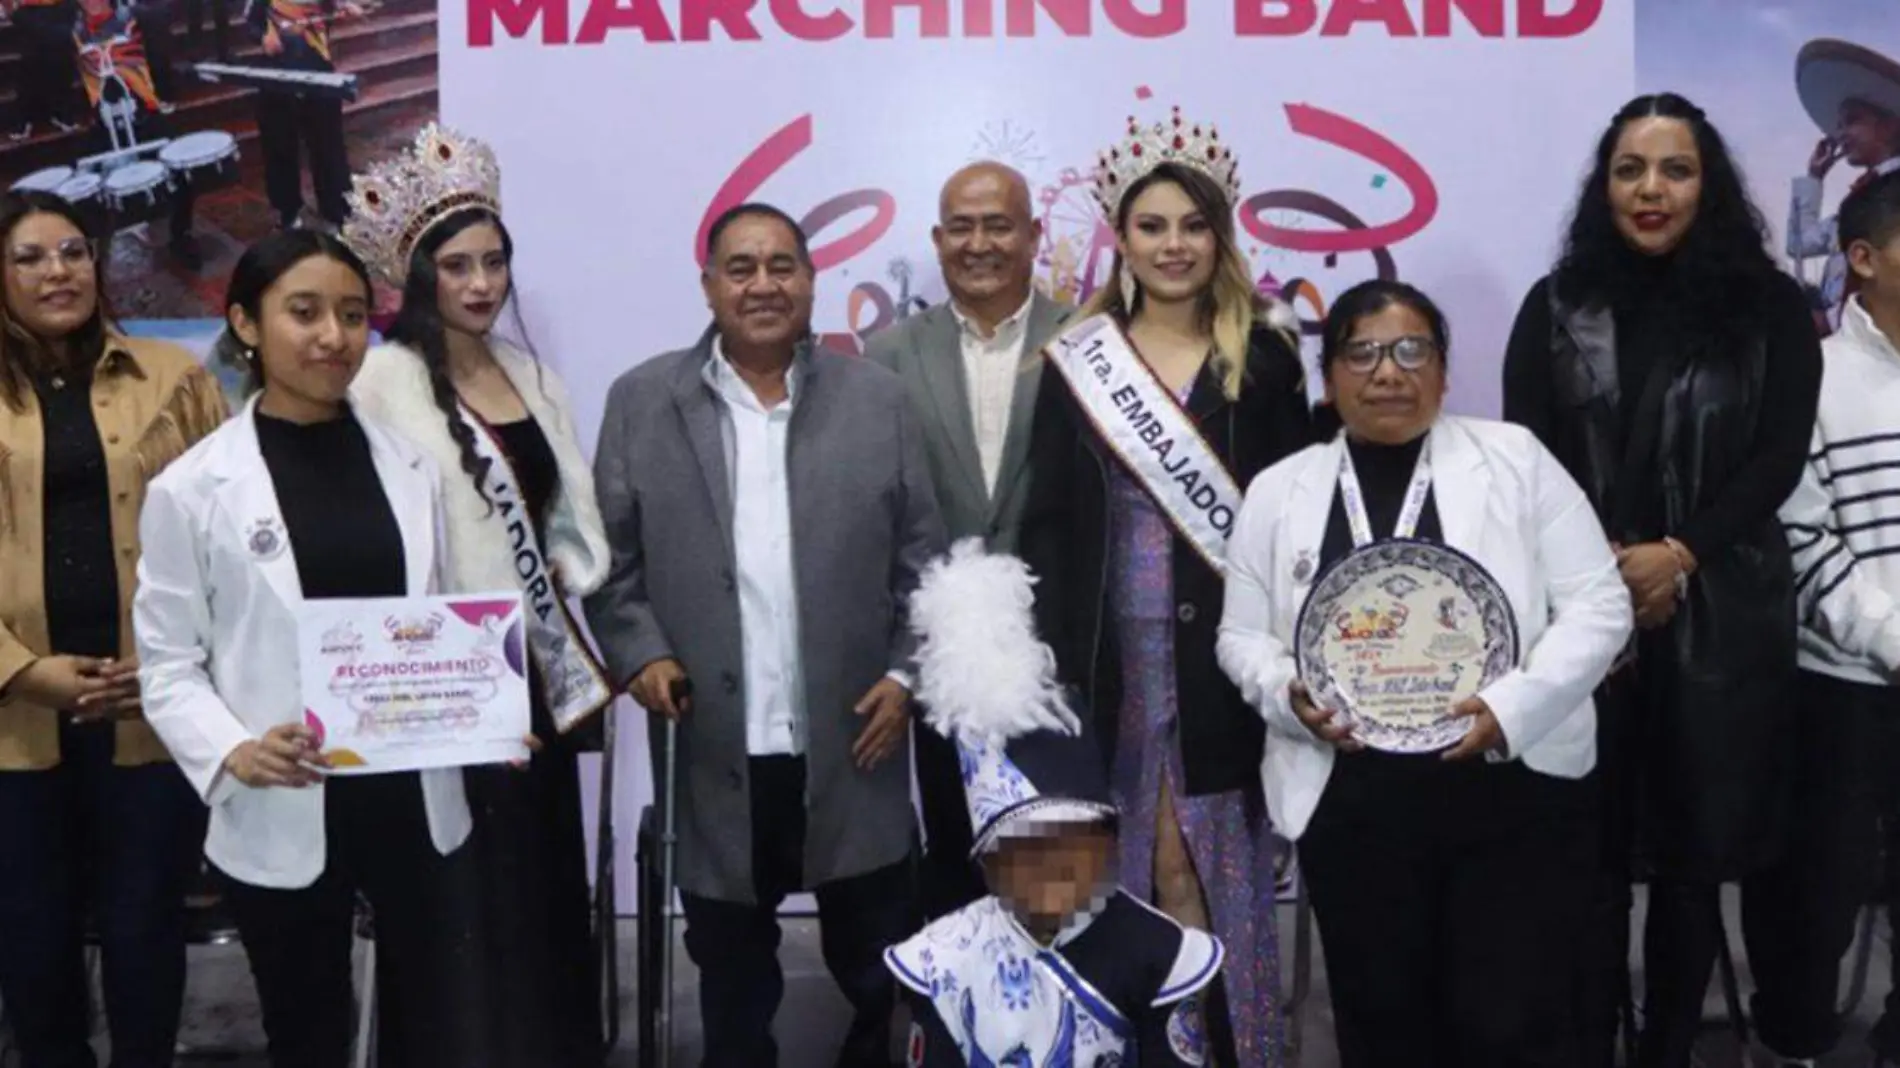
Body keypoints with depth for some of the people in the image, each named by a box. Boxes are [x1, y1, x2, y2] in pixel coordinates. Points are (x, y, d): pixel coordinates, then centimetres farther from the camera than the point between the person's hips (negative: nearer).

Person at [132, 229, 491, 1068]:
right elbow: (168, 665, -4)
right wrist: (232, 755, -21)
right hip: (282, 821, -2)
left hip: (417, 803, 3)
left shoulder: (410, 467, 4)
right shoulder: (191, 488, -6)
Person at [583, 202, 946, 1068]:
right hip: (715, 754, 0)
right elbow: (611, 558, 4)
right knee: (732, 980, 16)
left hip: (852, 745, 0)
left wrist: (909, 674, -5)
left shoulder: (877, 399, 4)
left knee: (884, 967, 12)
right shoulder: (641, 402, 3)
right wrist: (639, 653, -10)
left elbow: (924, 557, 4)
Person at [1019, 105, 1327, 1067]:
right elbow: (1048, 521, 3)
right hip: (1114, 649, 1)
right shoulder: (1077, 360, 6)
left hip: (1224, 645, -1)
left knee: (1215, 864, 4)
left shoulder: (1261, 355, 3)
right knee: (1129, 861, 7)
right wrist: (1054, 657, -5)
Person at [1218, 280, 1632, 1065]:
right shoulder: (1279, 492, 8)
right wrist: (1288, 692, -11)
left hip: (1514, 790, -2)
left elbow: (1598, 606, -1)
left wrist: (1514, 705, -16)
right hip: (1352, 806, 2)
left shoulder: (1513, 457, 2)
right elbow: (1242, 636, 11)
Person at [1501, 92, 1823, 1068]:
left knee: (1694, 853, 8)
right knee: (1590, 853, 1)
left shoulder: (1770, 308, 5)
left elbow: (1779, 458, -1)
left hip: (1723, 617, 0)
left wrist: (1678, 554, -14)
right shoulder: (1555, 307, 6)